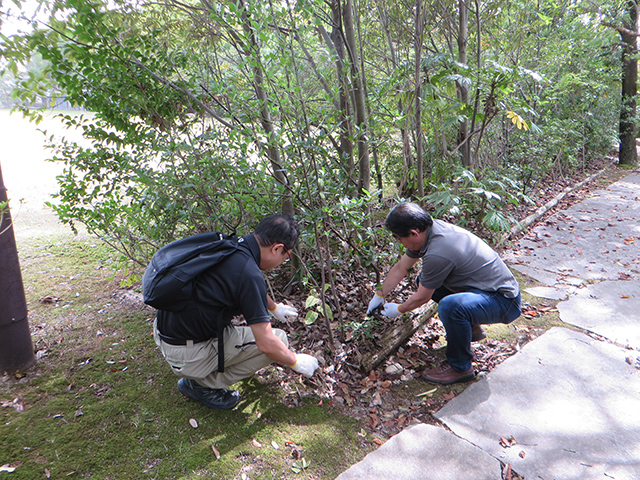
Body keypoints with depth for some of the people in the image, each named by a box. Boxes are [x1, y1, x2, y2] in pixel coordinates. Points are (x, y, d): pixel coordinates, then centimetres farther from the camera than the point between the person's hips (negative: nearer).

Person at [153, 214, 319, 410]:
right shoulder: (249, 274, -26)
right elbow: (266, 343, -20)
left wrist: (274, 307, 40)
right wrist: (296, 362, -1)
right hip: (186, 355, -9)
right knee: (279, 339, -6)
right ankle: (203, 384, 3)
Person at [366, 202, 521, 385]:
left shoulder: (438, 254, -31)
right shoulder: (428, 230, -4)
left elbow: (422, 298, -15)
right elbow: (400, 268, 10)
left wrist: (398, 310, 4)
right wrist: (379, 296, 20)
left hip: (504, 301, -10)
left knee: (450, 306, -36)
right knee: (425, 281, 14)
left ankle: (461, 368, -10)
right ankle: (471, 327, 24)